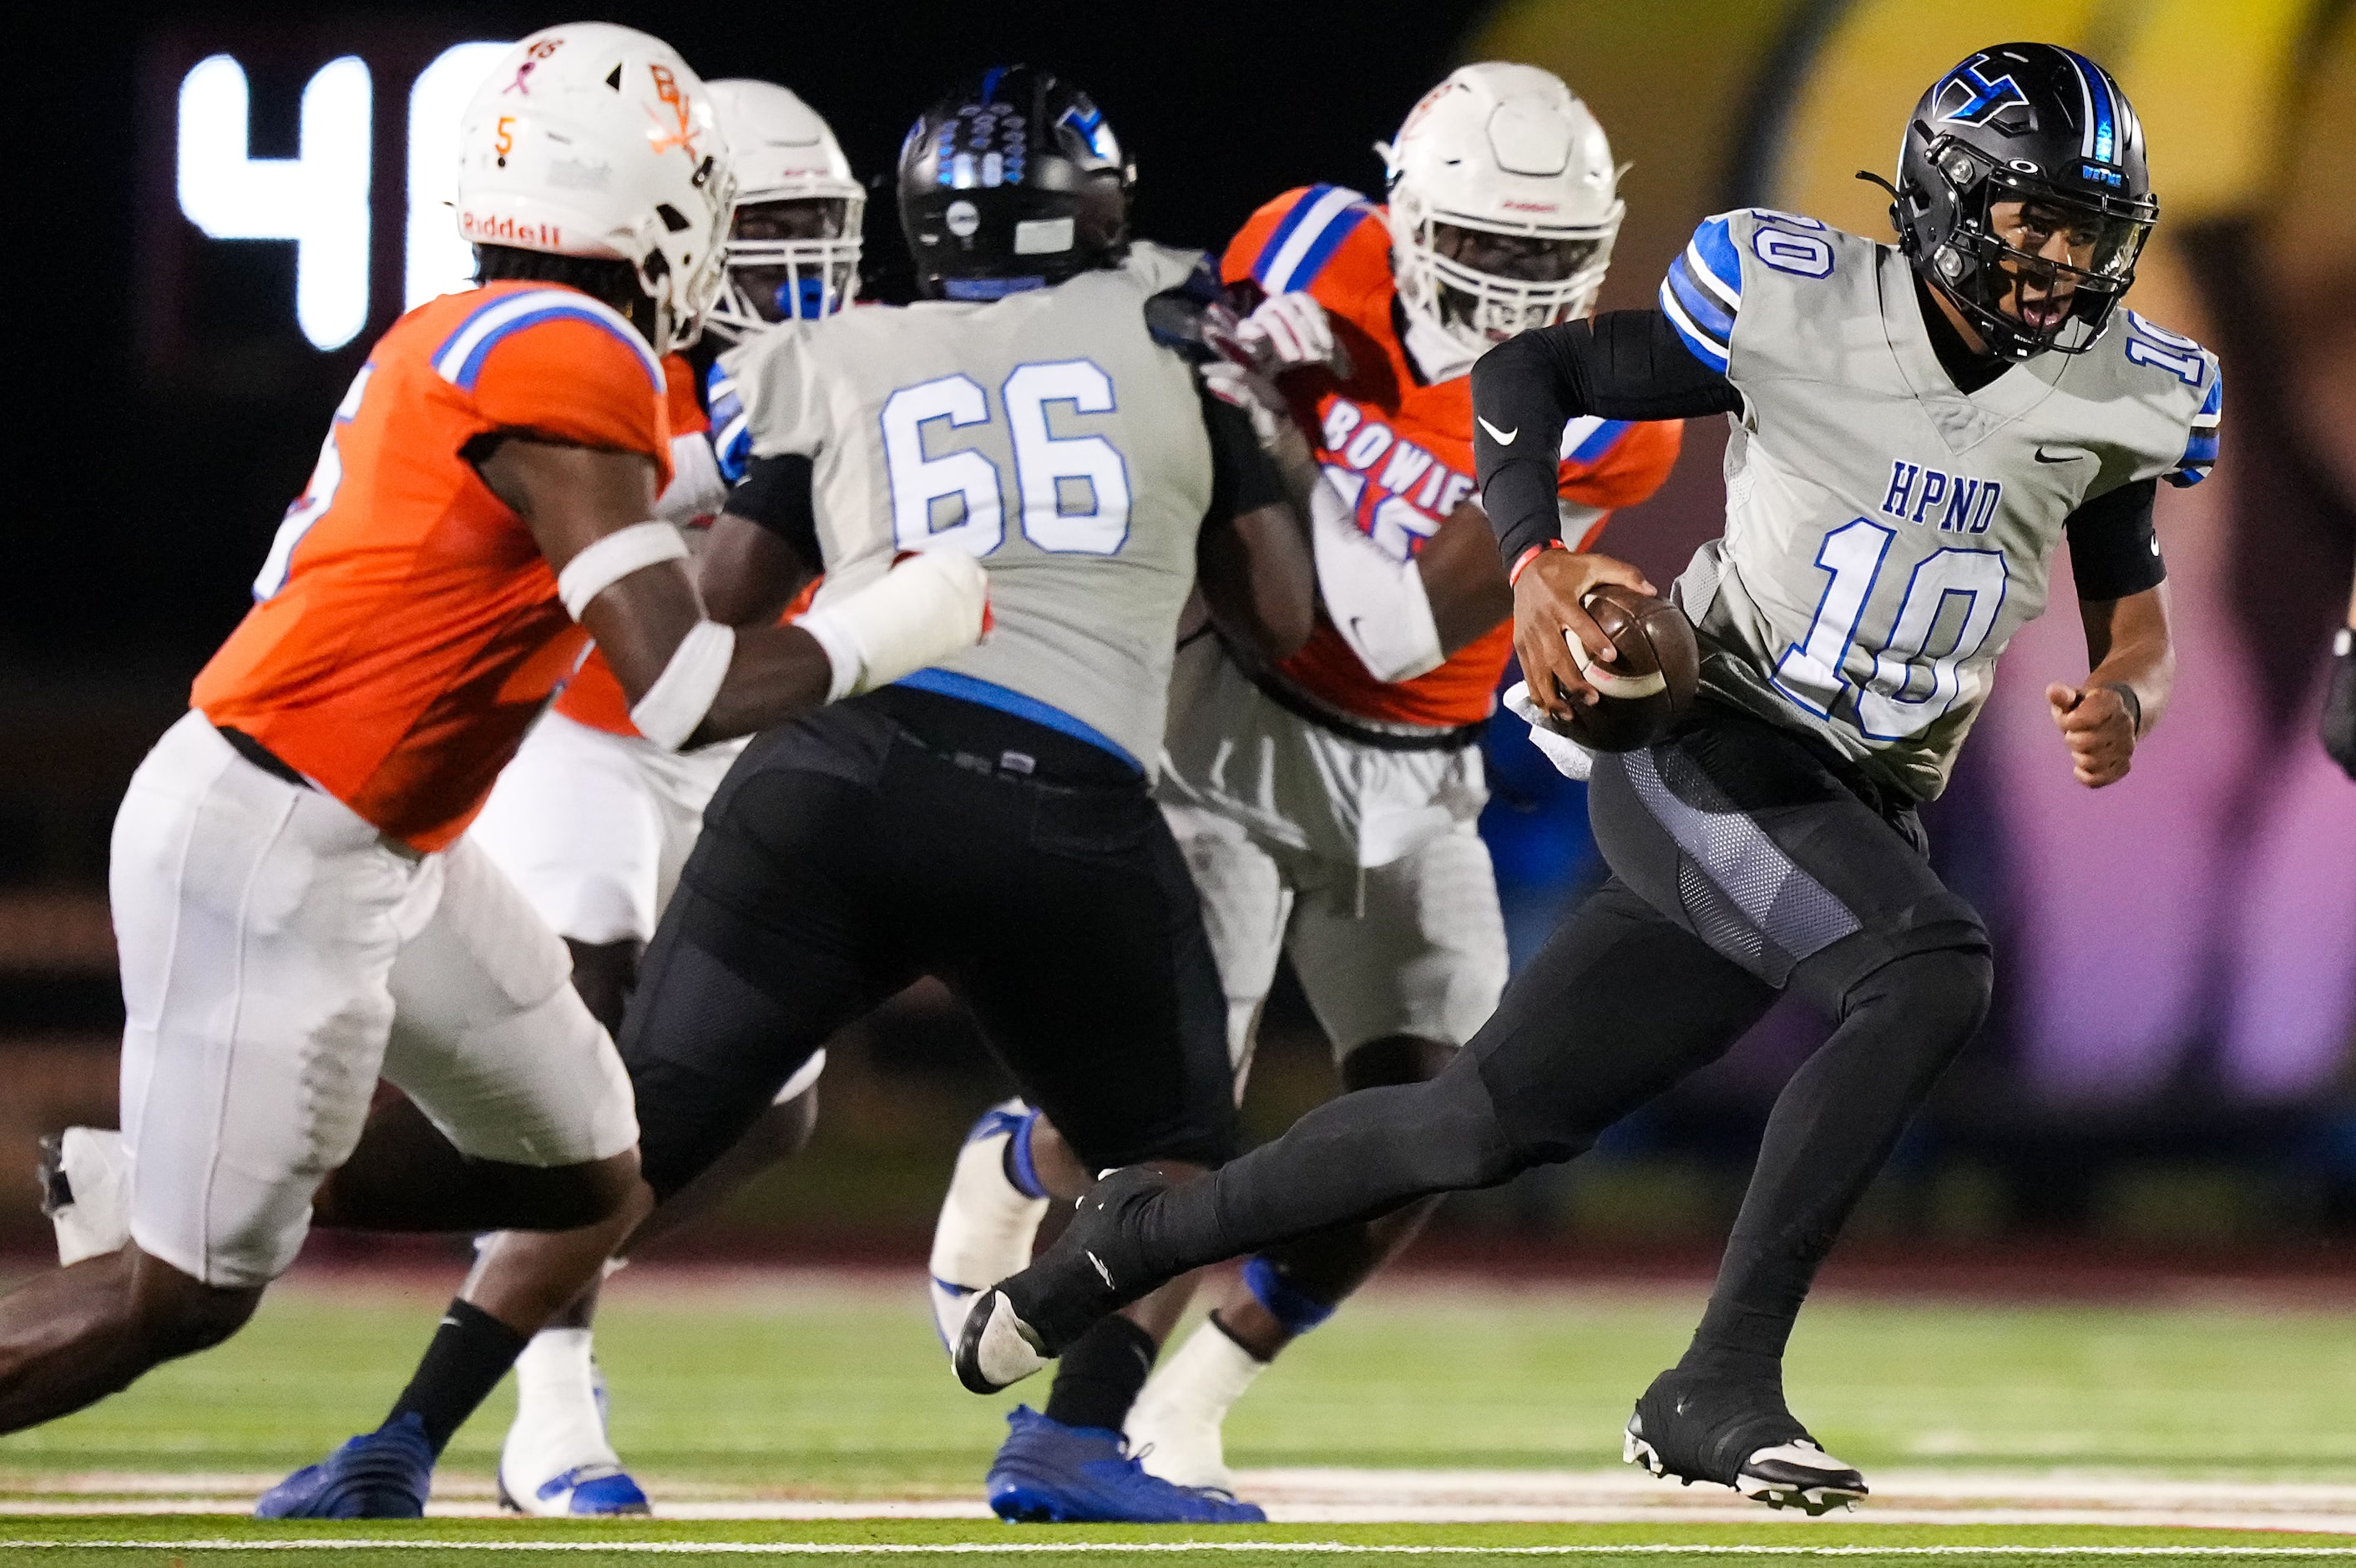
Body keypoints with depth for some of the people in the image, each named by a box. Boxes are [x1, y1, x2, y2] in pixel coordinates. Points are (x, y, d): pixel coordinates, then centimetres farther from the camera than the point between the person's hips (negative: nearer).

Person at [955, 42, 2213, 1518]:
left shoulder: (2120, 395, 2)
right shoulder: (1799, 304, -11)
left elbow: (2136, 614, 14)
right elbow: (1522, 374, -2)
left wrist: (2123, 701, -10)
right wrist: (1537, 565, -17)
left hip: (1855, 823, 6)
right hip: (1701, 747, -5)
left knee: (1489, 1127, 6)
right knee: (1936, 967, -32)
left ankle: (1144, 1234, 28)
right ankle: (1721, 1387, -27)